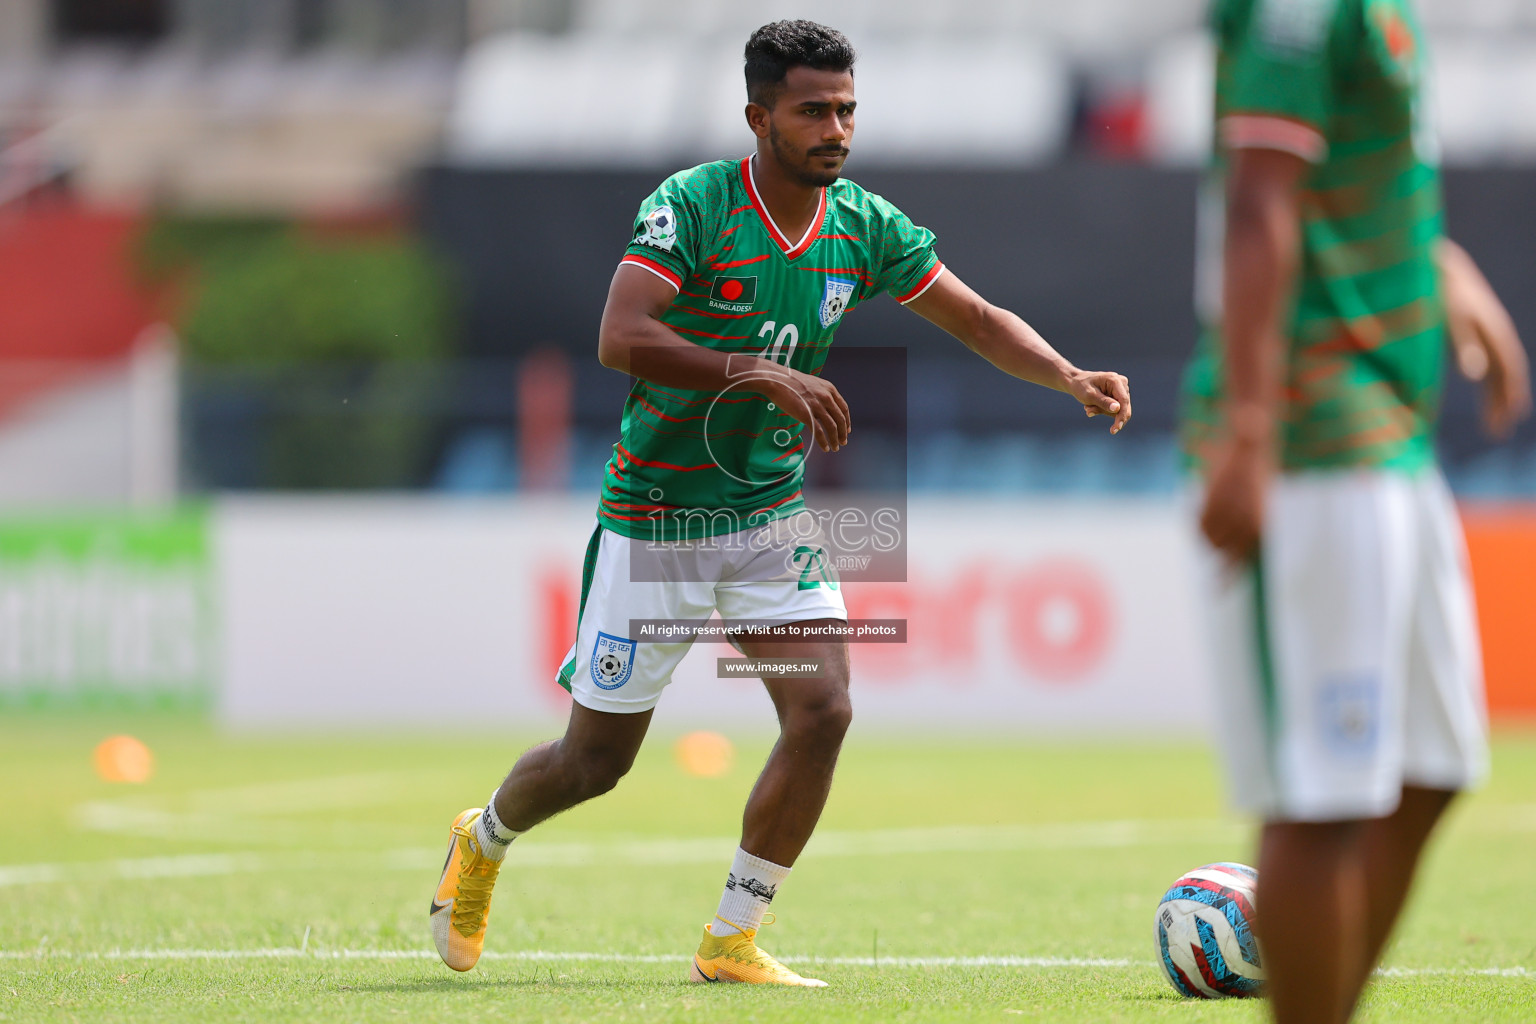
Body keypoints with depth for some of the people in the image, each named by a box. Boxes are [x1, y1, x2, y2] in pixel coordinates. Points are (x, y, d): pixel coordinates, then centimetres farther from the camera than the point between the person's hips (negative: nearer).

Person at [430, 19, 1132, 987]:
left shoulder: (863, 225, -3)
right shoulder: (692, 204, -19)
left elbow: (979, 320, 4)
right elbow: (620, 338, -31)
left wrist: (1069, 376, -14)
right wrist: (762, 374, -38)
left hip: (775, 515, 4)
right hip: (656, 518, -4)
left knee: (823, 711, -14)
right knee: (597, 759, 4)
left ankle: (731, 943, 0)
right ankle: (482, 843, 38)